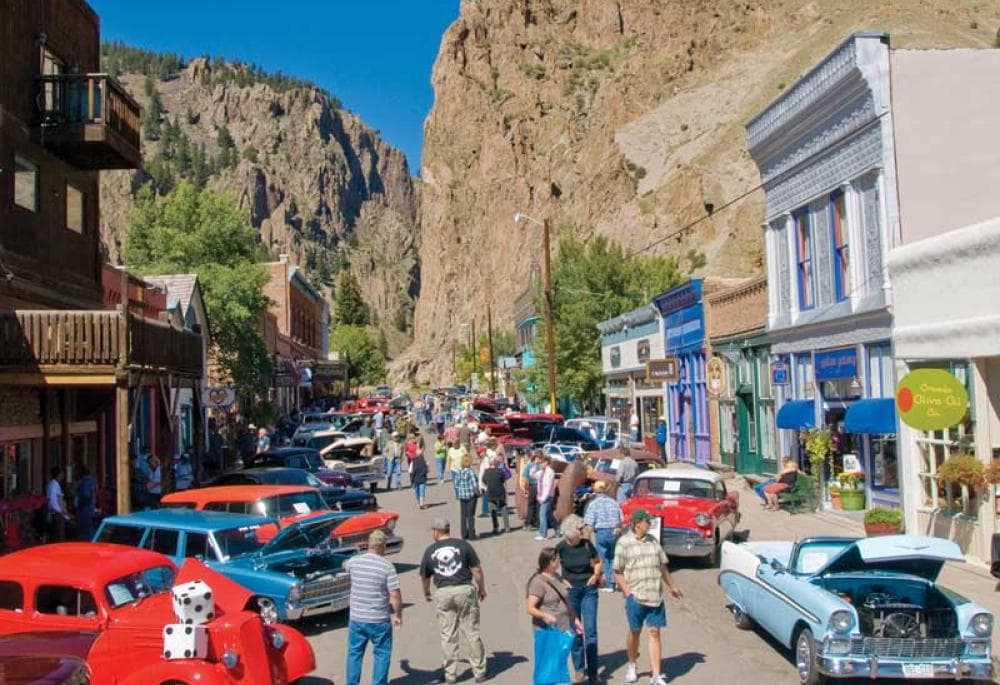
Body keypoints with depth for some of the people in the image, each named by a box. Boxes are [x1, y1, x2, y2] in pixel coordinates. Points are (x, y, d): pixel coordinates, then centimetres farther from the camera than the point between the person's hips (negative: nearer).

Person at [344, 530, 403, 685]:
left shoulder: (354, 561, -2)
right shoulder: (387, 566, -14)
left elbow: (345, 565, 25)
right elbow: (395, 595, -15)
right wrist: (398, 614, -1)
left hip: (356, 618, 3)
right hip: (379, 620, -3)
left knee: (354, 653, 17)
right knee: (382, 654, 11)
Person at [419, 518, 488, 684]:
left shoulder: (429, 551, 6)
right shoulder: (463, 545, 0)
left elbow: (424, 577, 17)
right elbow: (477, 570, -1)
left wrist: (426, 594, 35)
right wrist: (482, 589, 13)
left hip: (442, 593, 1)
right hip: (465, 590, -1)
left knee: (448, 636, 10)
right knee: (472, 633, 7)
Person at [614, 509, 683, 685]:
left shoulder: (653, 541, 9)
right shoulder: (624, 543, -6)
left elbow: (663, 566, 19)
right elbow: (618, 573, -4)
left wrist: (672, 587, 22)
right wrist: (628, 593, -11)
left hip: (656, 596, 3)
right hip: (635, 597, -3)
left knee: (654, 633, 1)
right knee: (634, 632, 12)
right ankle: (631, 666, 35)